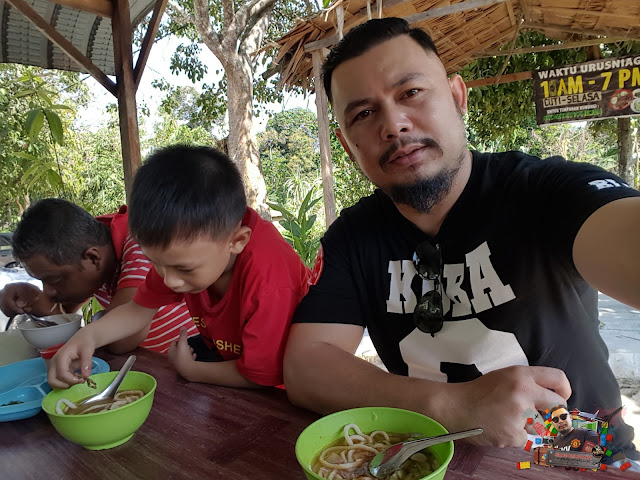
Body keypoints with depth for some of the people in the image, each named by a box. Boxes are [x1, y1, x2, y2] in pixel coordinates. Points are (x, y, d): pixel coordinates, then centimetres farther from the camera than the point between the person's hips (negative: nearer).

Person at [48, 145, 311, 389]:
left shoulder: (268, 278, -38)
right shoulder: (183, 246, -15)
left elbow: (260, 377, -28)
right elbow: (141, 308, -3)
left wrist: (189, 369, -14)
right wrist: (90, 334, -21)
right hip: (225, 359, 6)